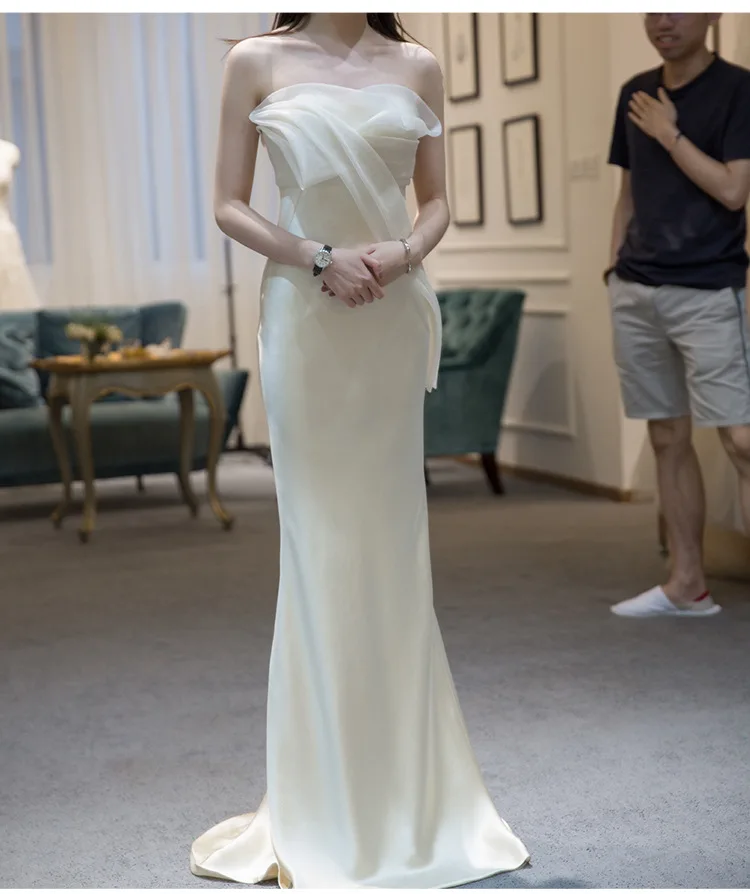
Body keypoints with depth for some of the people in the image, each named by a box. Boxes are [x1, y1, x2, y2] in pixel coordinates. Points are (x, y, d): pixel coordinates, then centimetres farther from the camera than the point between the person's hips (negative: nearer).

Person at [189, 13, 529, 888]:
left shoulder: (417, 66, 9)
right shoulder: (258, 61, 2)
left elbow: (437, 201, 12)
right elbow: (229, 206, 0)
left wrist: (405, 251, -9)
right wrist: (318, 257, -14)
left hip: (396, 316, 3)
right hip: (304, 316, -2)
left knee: (393, 535, 7)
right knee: (320, 536, 1)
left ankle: (402, 777, 20)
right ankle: (328, 793, 12)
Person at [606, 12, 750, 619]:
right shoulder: (635, 95, 14)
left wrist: (668, 134, -8)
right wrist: (615, 270, 14)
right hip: (636, 292, 6)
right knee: (668, 439, 9)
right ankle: (688, 585, 16)